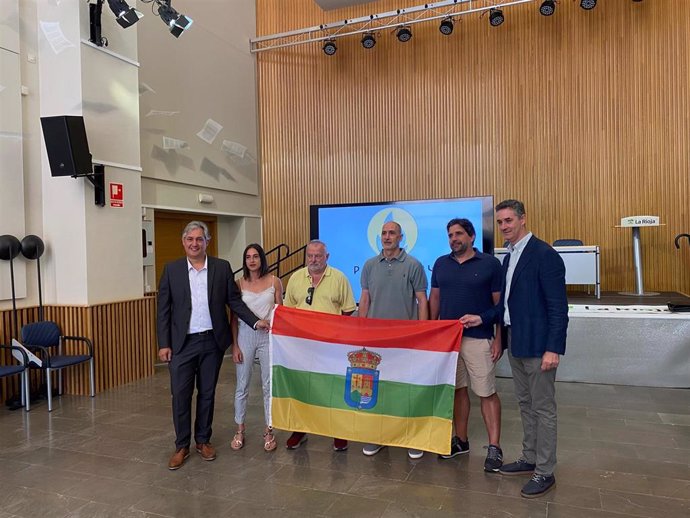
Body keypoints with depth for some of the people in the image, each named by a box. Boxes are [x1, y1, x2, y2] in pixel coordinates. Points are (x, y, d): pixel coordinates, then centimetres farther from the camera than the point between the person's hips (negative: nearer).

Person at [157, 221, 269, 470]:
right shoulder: (171, 269, 1)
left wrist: (256, 321, -7)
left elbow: (234, 300, 4)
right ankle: (181, 446, 20)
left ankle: (203, 440, 28)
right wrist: (163, 344, -4)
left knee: (207, 393, 12)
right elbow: (163, 309, 1)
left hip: (212, 342, 1)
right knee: (180, 394, 3)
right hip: (182, 343, -1)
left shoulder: (222, 267, 1)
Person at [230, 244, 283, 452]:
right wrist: (235, 345, -2)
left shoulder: (274, 281, 0)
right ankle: (240, 430, 23)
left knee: (269, 385, 6)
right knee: (242, 385, 8)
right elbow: (234, 317, 3)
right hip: (245, 335, 0)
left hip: (268, 336, 0)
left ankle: (269, 431, 20)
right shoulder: (239, 284, 1)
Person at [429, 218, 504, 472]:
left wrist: (498, 338, -6)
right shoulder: (441, 264, 8)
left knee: (487, 393, 0)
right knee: (457, 389, 13)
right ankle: (460, 440, 26)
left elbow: (499, 303, -2)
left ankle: (494, 448, 11)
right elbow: (434, 299, 14)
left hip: (478, 338, -4)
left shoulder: (489, 263, -3)